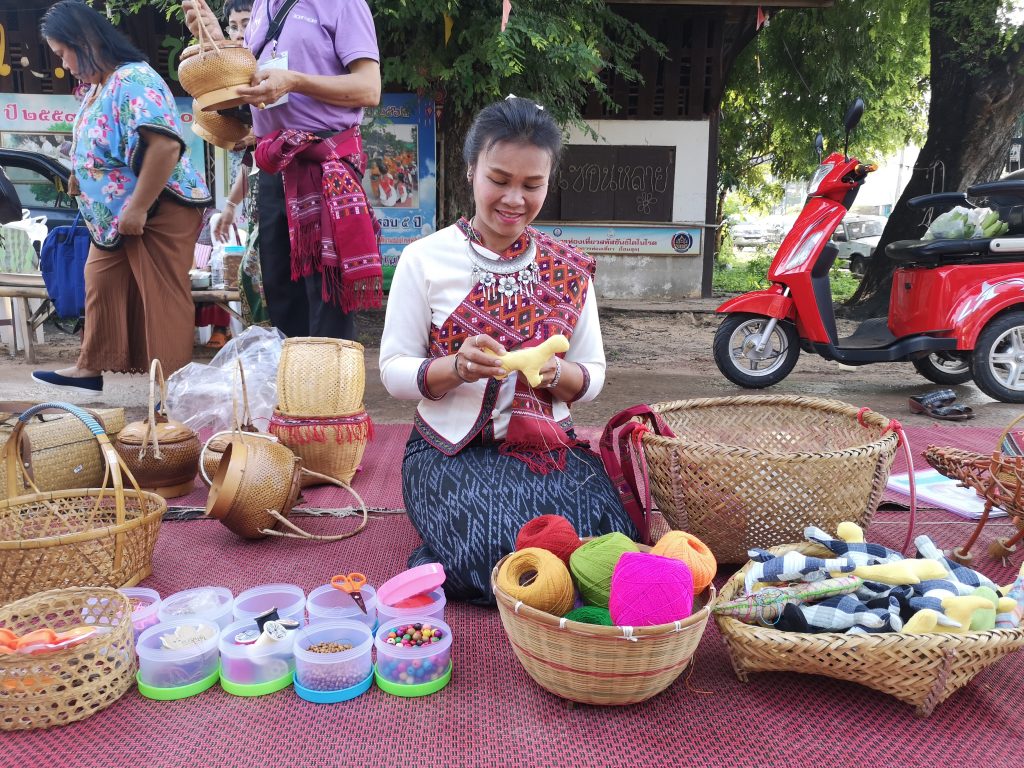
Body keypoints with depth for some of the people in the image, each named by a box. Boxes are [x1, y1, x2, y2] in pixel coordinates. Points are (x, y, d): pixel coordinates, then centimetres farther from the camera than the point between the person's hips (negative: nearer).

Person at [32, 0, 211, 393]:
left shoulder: (133, 81, -19)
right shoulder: (98, 86, 12)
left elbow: (165, 144, -31)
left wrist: (138, 208, -29)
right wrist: (79, 176, 7)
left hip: (158, 212, -10)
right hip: (115, 214, 10)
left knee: (162, 298, -3)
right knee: (100, 283, 16)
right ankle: (91, 367, 28)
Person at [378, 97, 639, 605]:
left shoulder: (568, 268, 7)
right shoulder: (425, 258, -1)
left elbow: (592, 373, 8)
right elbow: (393, 371, -1)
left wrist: (555, 374, -16)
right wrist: (456, 368, -23)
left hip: (549, 444, 4)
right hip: (452, 449, -3)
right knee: (506, 553, -30)